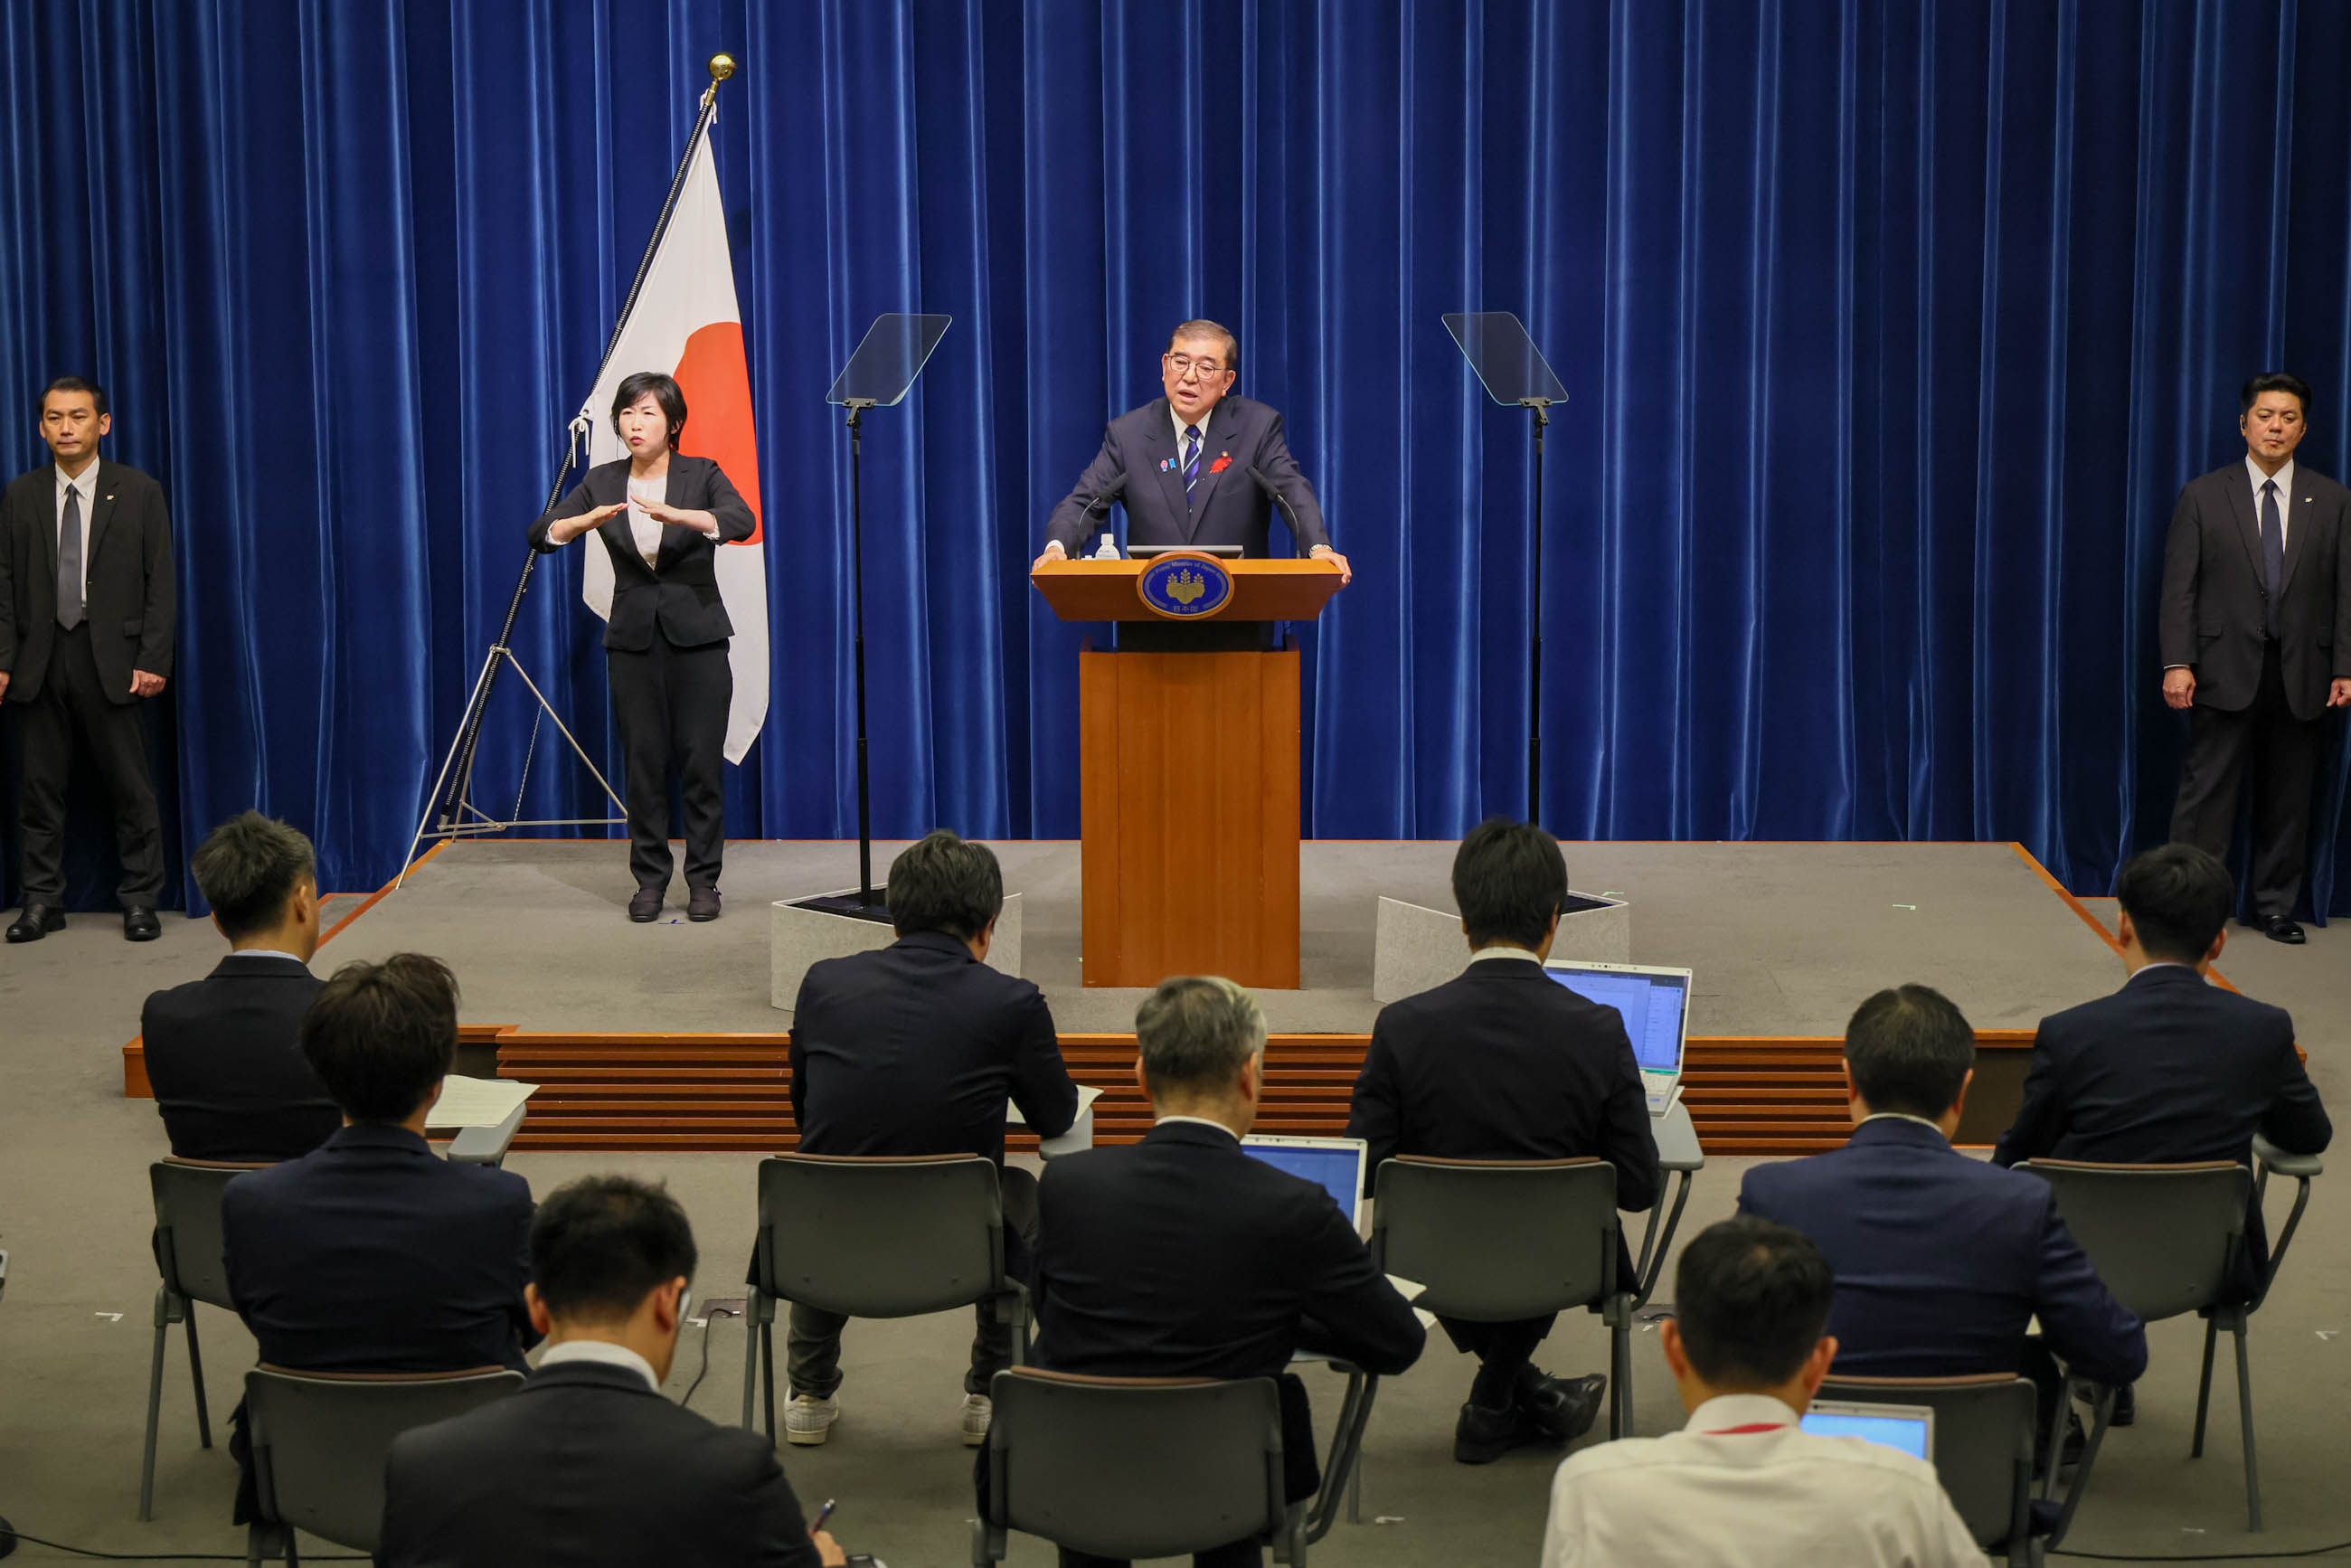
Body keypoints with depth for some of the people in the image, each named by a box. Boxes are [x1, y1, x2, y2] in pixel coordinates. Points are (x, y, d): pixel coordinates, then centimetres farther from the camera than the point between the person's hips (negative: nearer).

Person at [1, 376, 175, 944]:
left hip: (112, 660, -2)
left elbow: (159, 582, 0)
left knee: (130, 787, 1)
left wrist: (153, 659, -8)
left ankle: (139, 901, 10)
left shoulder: (139, 492, 3)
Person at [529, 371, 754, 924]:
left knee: (701, 760, -3)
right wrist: (587, 521, -25)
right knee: (644, 761, 2)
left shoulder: (701, 475, 0)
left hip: (697, 635, -2)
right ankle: (649, 879, 11)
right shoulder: (602, 482, 7)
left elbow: (741, 521, -20)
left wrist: (676, 514, -37)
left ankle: (703, 880, 6)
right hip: (633, 639, 2)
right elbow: (541, 533, -4)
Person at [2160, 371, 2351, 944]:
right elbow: (2178, 588, -1)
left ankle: (2275, 907, 19)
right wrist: (2177, 663, -10)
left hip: (2300, 676, 2)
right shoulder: (2204, 496, 3)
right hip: (2226, 673, -2)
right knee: (2207, 791, -5)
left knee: (2287, 799, 8)